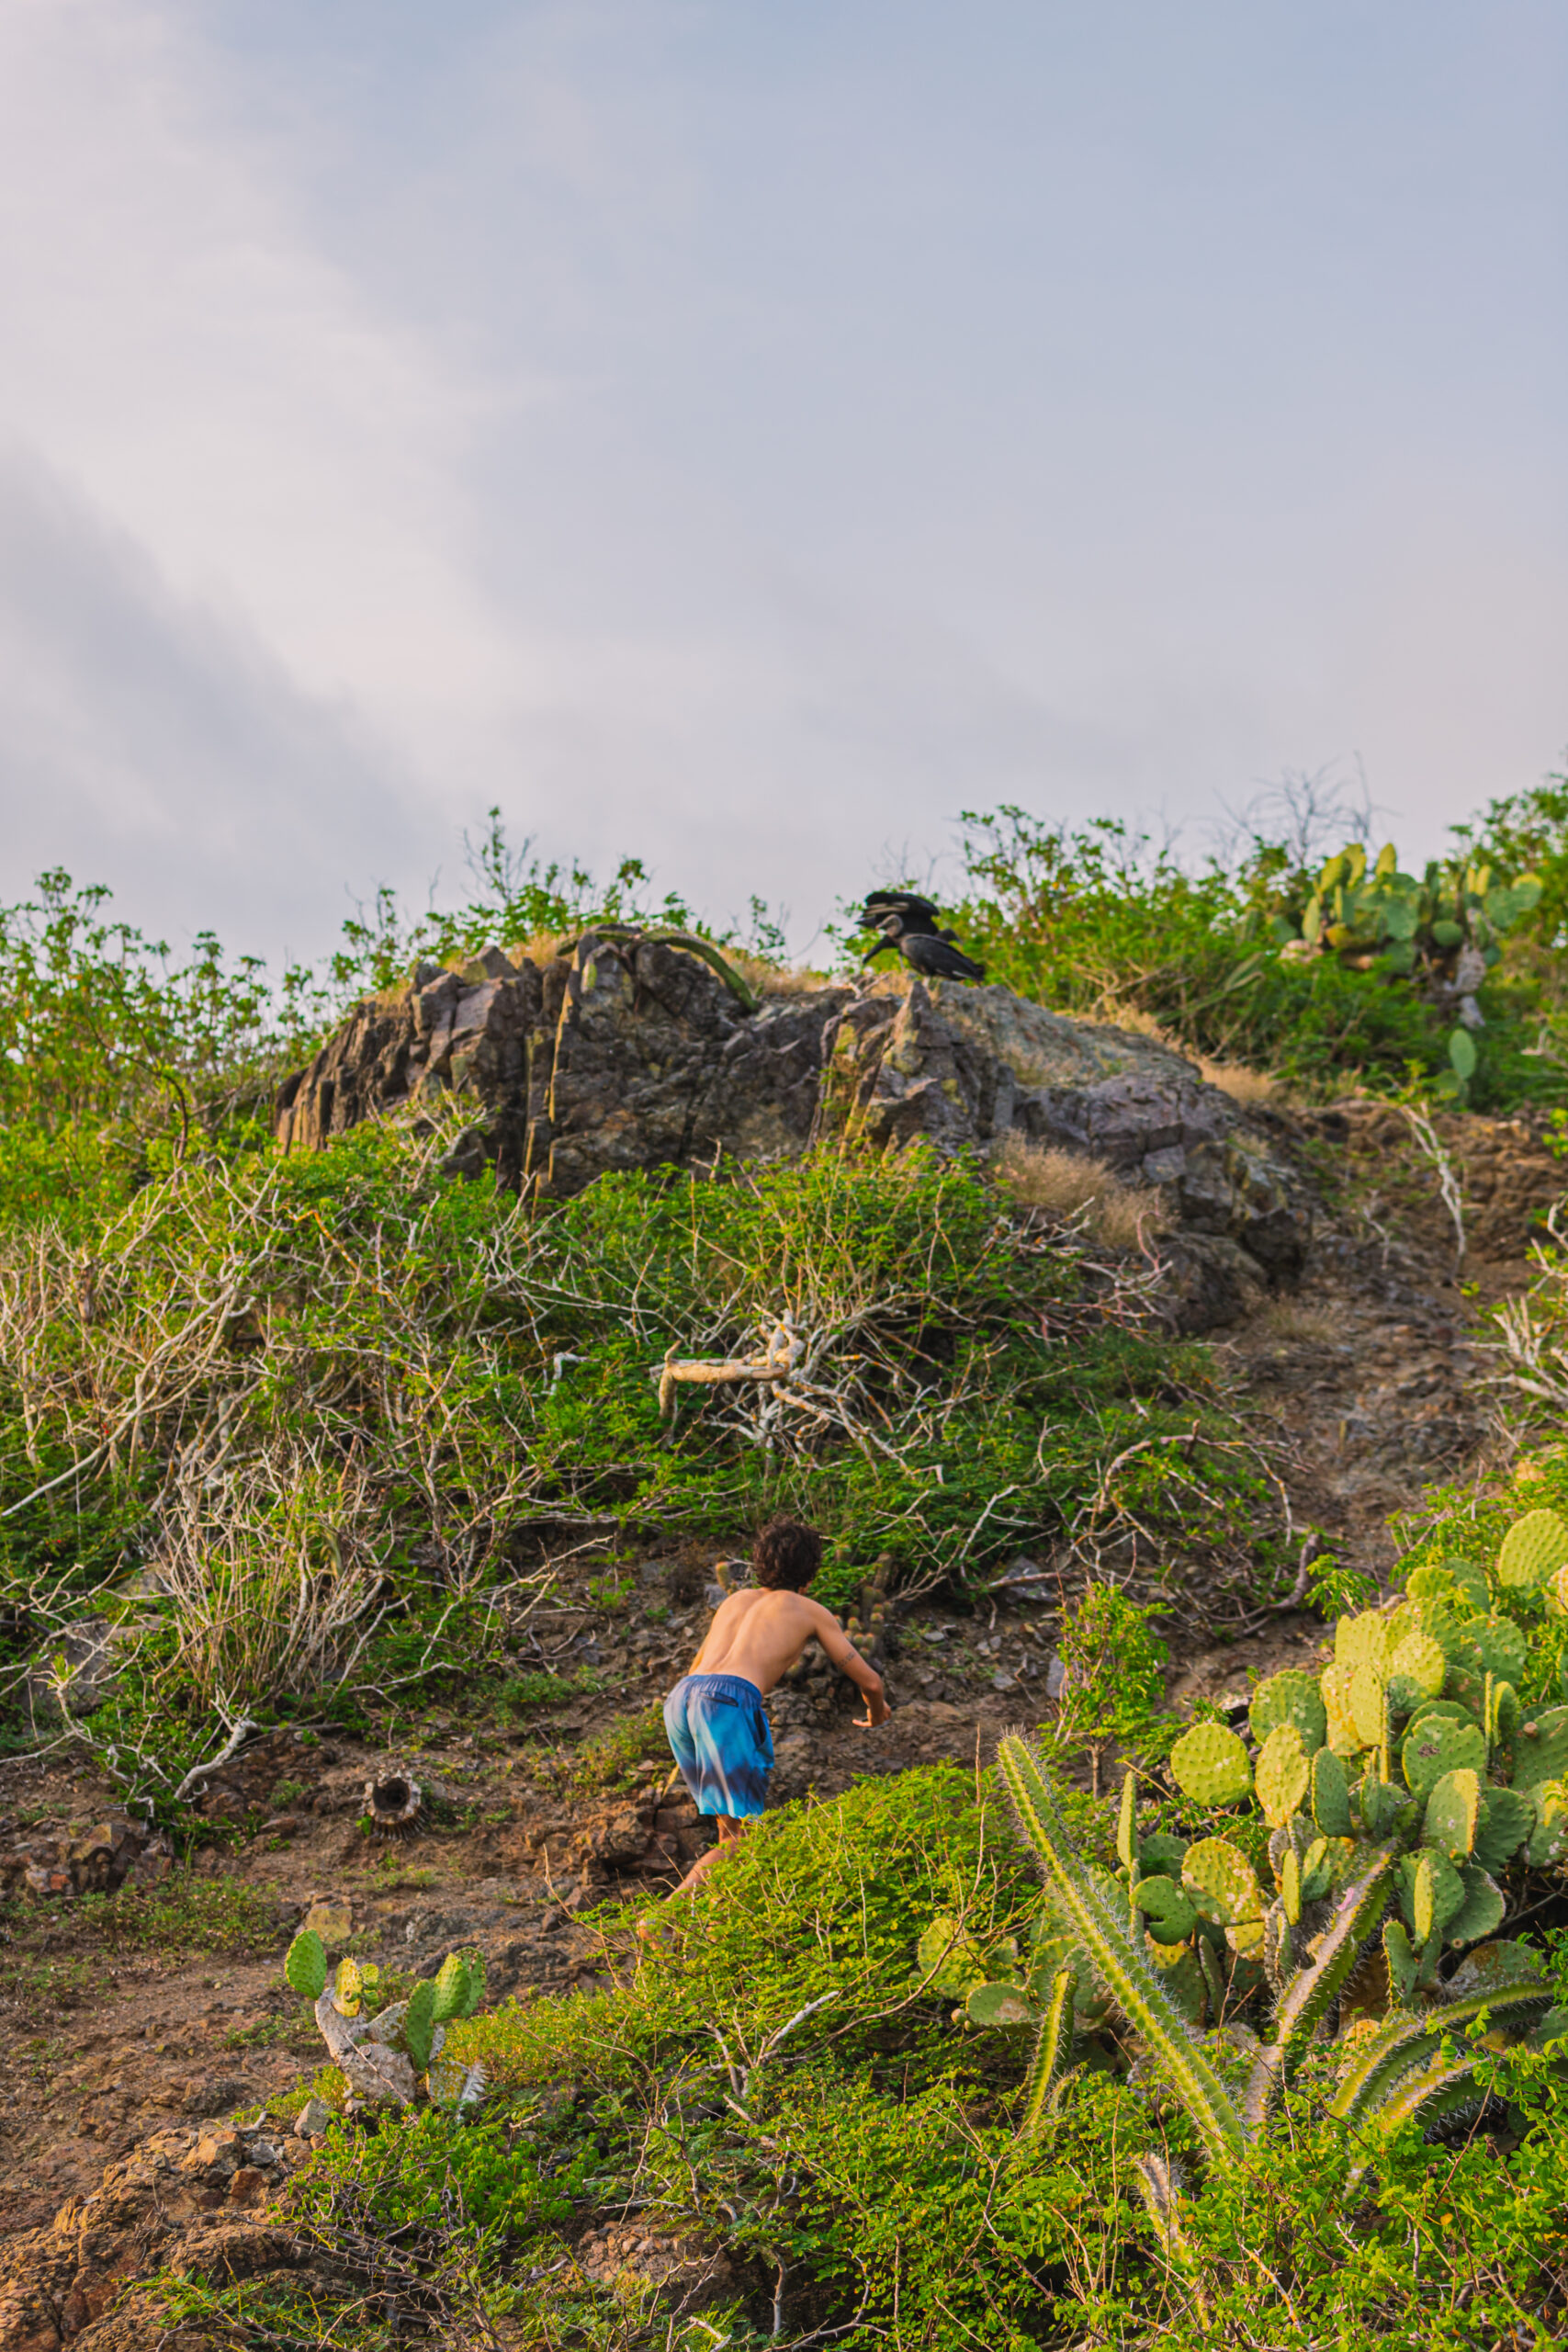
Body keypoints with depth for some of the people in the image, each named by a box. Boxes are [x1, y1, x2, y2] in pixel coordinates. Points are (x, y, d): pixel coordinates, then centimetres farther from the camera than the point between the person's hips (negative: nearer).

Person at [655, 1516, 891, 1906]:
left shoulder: (735, 1601, 36)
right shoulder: (812, 1611, 23)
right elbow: (870, 1682, 28)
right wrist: (877, 1712, 51)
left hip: (680, 1698, 6)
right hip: (729, 1702, -6)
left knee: (732, 1825, 20)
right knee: (743, 1838, -5)